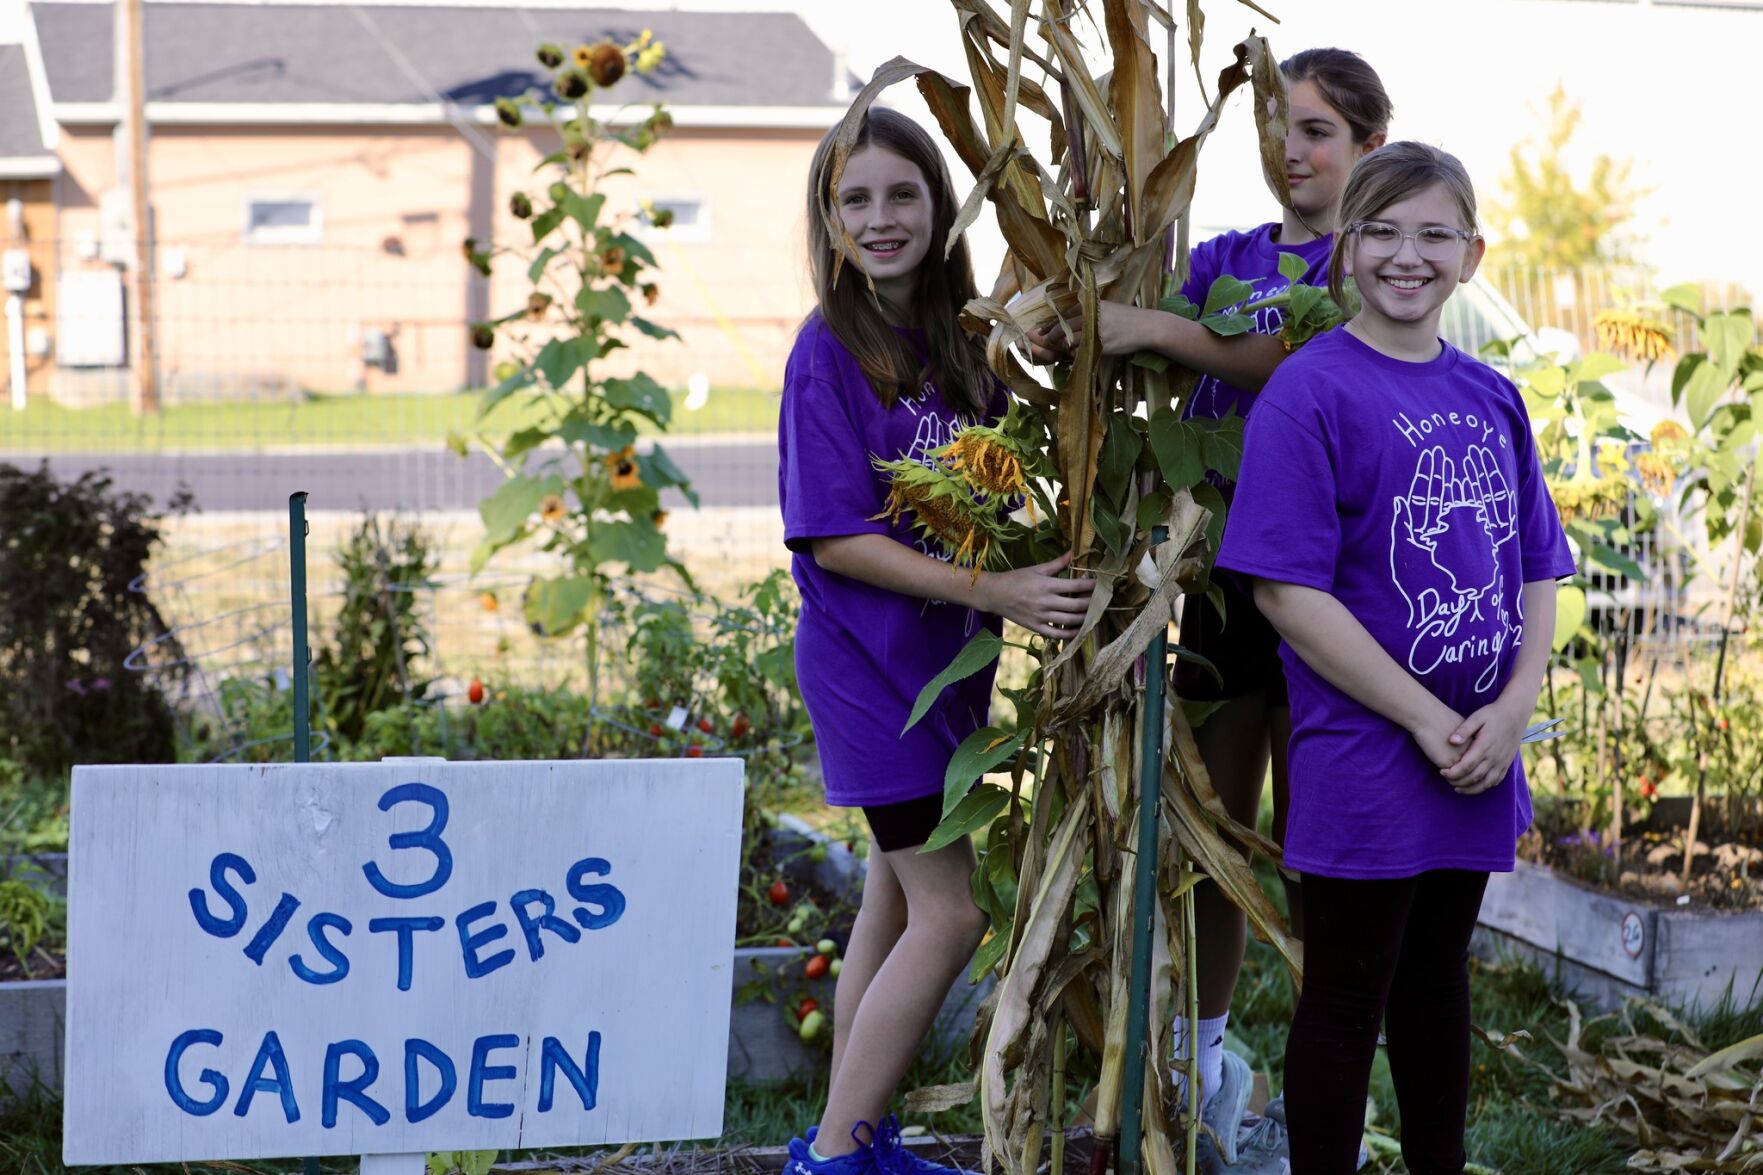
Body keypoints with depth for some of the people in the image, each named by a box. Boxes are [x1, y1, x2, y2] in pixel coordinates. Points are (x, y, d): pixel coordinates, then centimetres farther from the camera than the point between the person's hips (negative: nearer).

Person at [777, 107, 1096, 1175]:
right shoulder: (832, 350, -14)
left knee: (899, 901, 12)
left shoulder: (962, 337, 5)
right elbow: (835, 538, -18)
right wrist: (994, 592, -25)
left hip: (948, 650, 7)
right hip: (869, 656, -7)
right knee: (949, 912, -8)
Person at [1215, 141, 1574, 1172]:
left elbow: (1537, 572, 10)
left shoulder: (1493, 398, 7)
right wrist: (1428, 722, -16)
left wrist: (1515, 706, -7)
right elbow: (1288, 592, -16)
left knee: (1438, 975, 19)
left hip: (1477, 763, 6)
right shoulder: (1312, 392, -12)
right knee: (1348, 998, 4)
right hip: (1363, 763, -6)